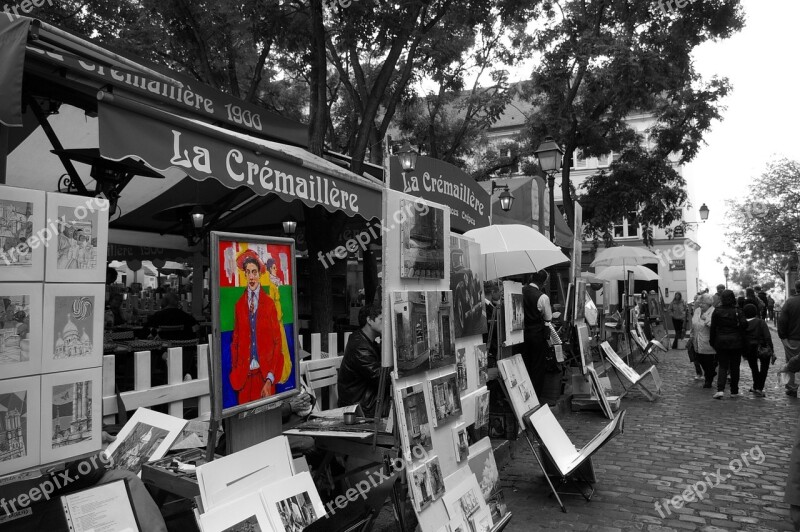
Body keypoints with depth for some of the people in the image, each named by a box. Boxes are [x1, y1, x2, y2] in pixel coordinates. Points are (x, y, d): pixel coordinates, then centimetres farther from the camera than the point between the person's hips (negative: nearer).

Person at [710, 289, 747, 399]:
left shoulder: (717, 311, -2)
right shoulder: (737, 311, -6)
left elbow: (713, 328, 1)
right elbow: (744, 325, -16)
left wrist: (713, 342, 9)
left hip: (721, 342, 1)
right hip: (736, 342, -1)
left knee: (723, 366, 5)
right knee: (734, 367, 10)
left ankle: (720, 389, -11)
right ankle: (734, 391, 16)